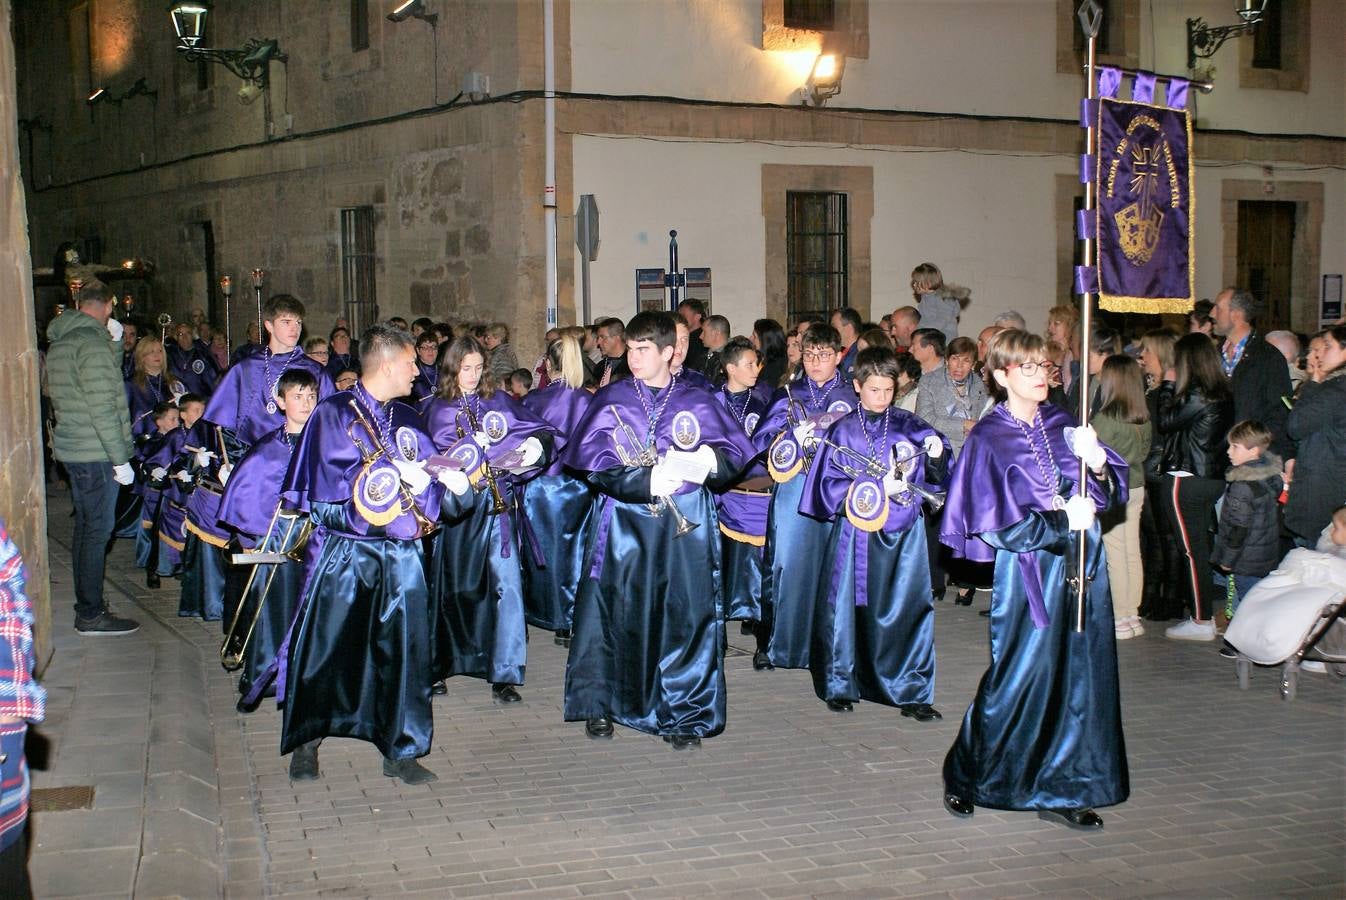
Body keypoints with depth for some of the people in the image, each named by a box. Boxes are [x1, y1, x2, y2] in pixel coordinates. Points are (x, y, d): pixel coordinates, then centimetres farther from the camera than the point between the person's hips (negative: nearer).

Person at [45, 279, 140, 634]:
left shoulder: (59, 343, 13)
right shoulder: (93, 342, -17)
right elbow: (102, 407, -21)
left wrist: (114, 345, 11)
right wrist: (120, 458, -18)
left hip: (71, 448, 10)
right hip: (95, 453, -10)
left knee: (85, 526, 17)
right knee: (98, 529, -4)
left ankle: (86, 603, 26)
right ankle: (91, 614, 0)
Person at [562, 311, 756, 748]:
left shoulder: (697, 403, 7)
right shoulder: (611, 400, 5)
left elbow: (737, 454, 0)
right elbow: (590, 460, -6)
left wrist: (709, 459, -23)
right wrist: (647, 480, -17)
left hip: (685, 526, 0)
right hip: (623, 523, 0)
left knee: (685, 614, -1)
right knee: (615, 612, 3)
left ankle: (683, 713, 11)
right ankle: (599, 704, 19)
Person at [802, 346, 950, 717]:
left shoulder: (909, 426, 6)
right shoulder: (842, 432, 1)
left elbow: (934, 476, 2)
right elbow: (830, 486, -5)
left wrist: (937, 455, -20)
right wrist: (876, 487, -16)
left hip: (902, 533, 1)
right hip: (856, 531, -1)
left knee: (908, 608, 0)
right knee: (849, 608, 5)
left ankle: (911, 692, 9)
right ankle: (839, 686, 20)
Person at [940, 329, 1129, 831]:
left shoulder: (1062, 425, 9)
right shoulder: (989, 439, -6)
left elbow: (1110, 493, 7)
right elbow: (995, 523, -12)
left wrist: (1098, 465, -14)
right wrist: (1060, 522, -17)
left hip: (1080, 566, 5)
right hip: (1026, 570, -5)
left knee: (1078, 675, 7)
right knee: (1020, 676, -1)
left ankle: (1060, 790, 20)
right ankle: (965, 776, 20)